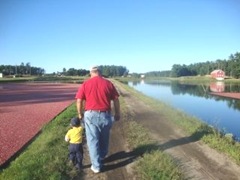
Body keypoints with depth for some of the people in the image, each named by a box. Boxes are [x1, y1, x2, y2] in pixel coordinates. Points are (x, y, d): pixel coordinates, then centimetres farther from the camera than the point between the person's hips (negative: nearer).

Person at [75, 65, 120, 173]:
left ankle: (96, 165, 15)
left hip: (91, 115, -1)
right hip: (105, 115, 2)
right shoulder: (108, 83, 0)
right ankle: (101, 158, 42)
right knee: (104, 139, 21)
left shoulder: (85, 84, -1)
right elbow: (116, 100, 2)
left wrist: (80, 114, 11)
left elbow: (79, 101, -3)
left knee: (93, 140, 9)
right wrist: (117, 113, 13)